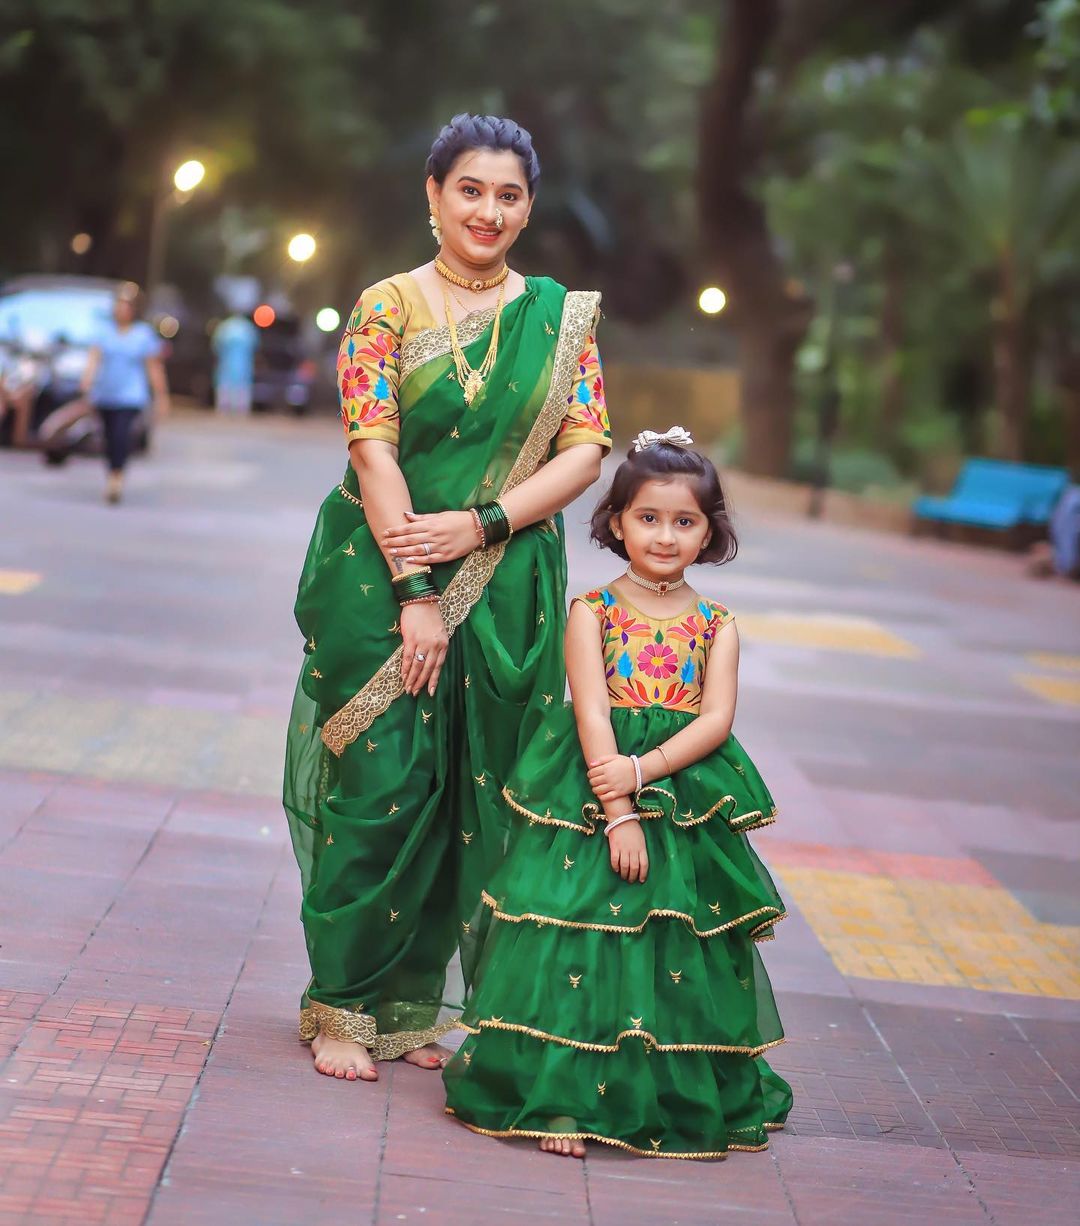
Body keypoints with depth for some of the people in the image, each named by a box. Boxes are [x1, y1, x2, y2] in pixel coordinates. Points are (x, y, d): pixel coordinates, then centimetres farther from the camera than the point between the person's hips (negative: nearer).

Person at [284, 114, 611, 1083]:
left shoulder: (560, 315, 8)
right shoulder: (388, 306, -1)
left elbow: (585, 449, 1)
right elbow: (373, 448, -8)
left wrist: (480, 523, -13)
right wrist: (414, 589, -16)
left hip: (508, 588, 3)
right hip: (383, 575, -3)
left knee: (469, 794, 5)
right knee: (383, 784, -5)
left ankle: (412, 1002, 17)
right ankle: (344, 1007, 7)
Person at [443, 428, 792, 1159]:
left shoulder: (717, 626, 7)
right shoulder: (593, 611, 0)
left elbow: (716, 720, -4)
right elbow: (592, 715, -8)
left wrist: (642, 772, -18)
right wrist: (618, 815, -16)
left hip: (686, 807, 2)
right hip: (593, 802, -2)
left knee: (677, 952, 4)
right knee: (582, 941, -7)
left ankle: (680, 1102, 14)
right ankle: (562, 1099, -1)